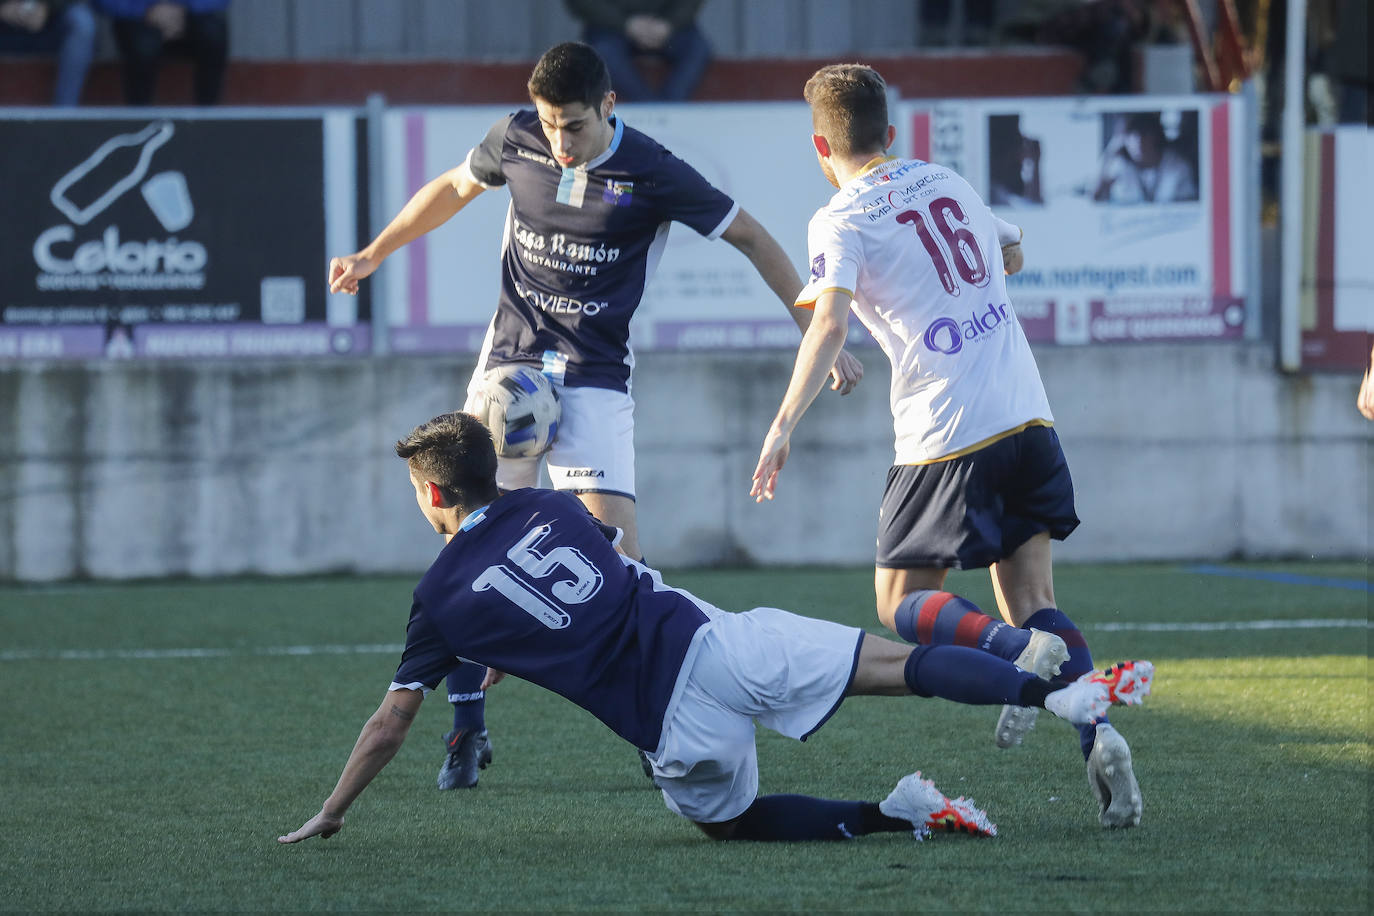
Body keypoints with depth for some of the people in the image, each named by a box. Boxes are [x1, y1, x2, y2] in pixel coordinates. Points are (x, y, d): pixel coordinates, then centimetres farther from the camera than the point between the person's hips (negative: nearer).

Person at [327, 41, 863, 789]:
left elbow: (752, 240, -3)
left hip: (595, 382, -3)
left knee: (618, 558, -14)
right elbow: (454, 188, 19)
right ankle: (467, 728, 8)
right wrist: (372, 255, 24)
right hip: (509, 364, 3)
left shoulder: (651, 174, -12)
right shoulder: (516, 140, -2)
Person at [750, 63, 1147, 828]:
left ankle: (1018, 650, -24)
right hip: (1028, 418, 6)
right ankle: (1098, 730, -15)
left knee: (903, 605, 6)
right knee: (1031, 599, 10)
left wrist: (784, 426, -25)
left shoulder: (842, 223, -4)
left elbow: (830, 322, -20)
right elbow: (1011, 254, 34)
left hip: (946, 437, -6)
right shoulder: (947, 182, 15)